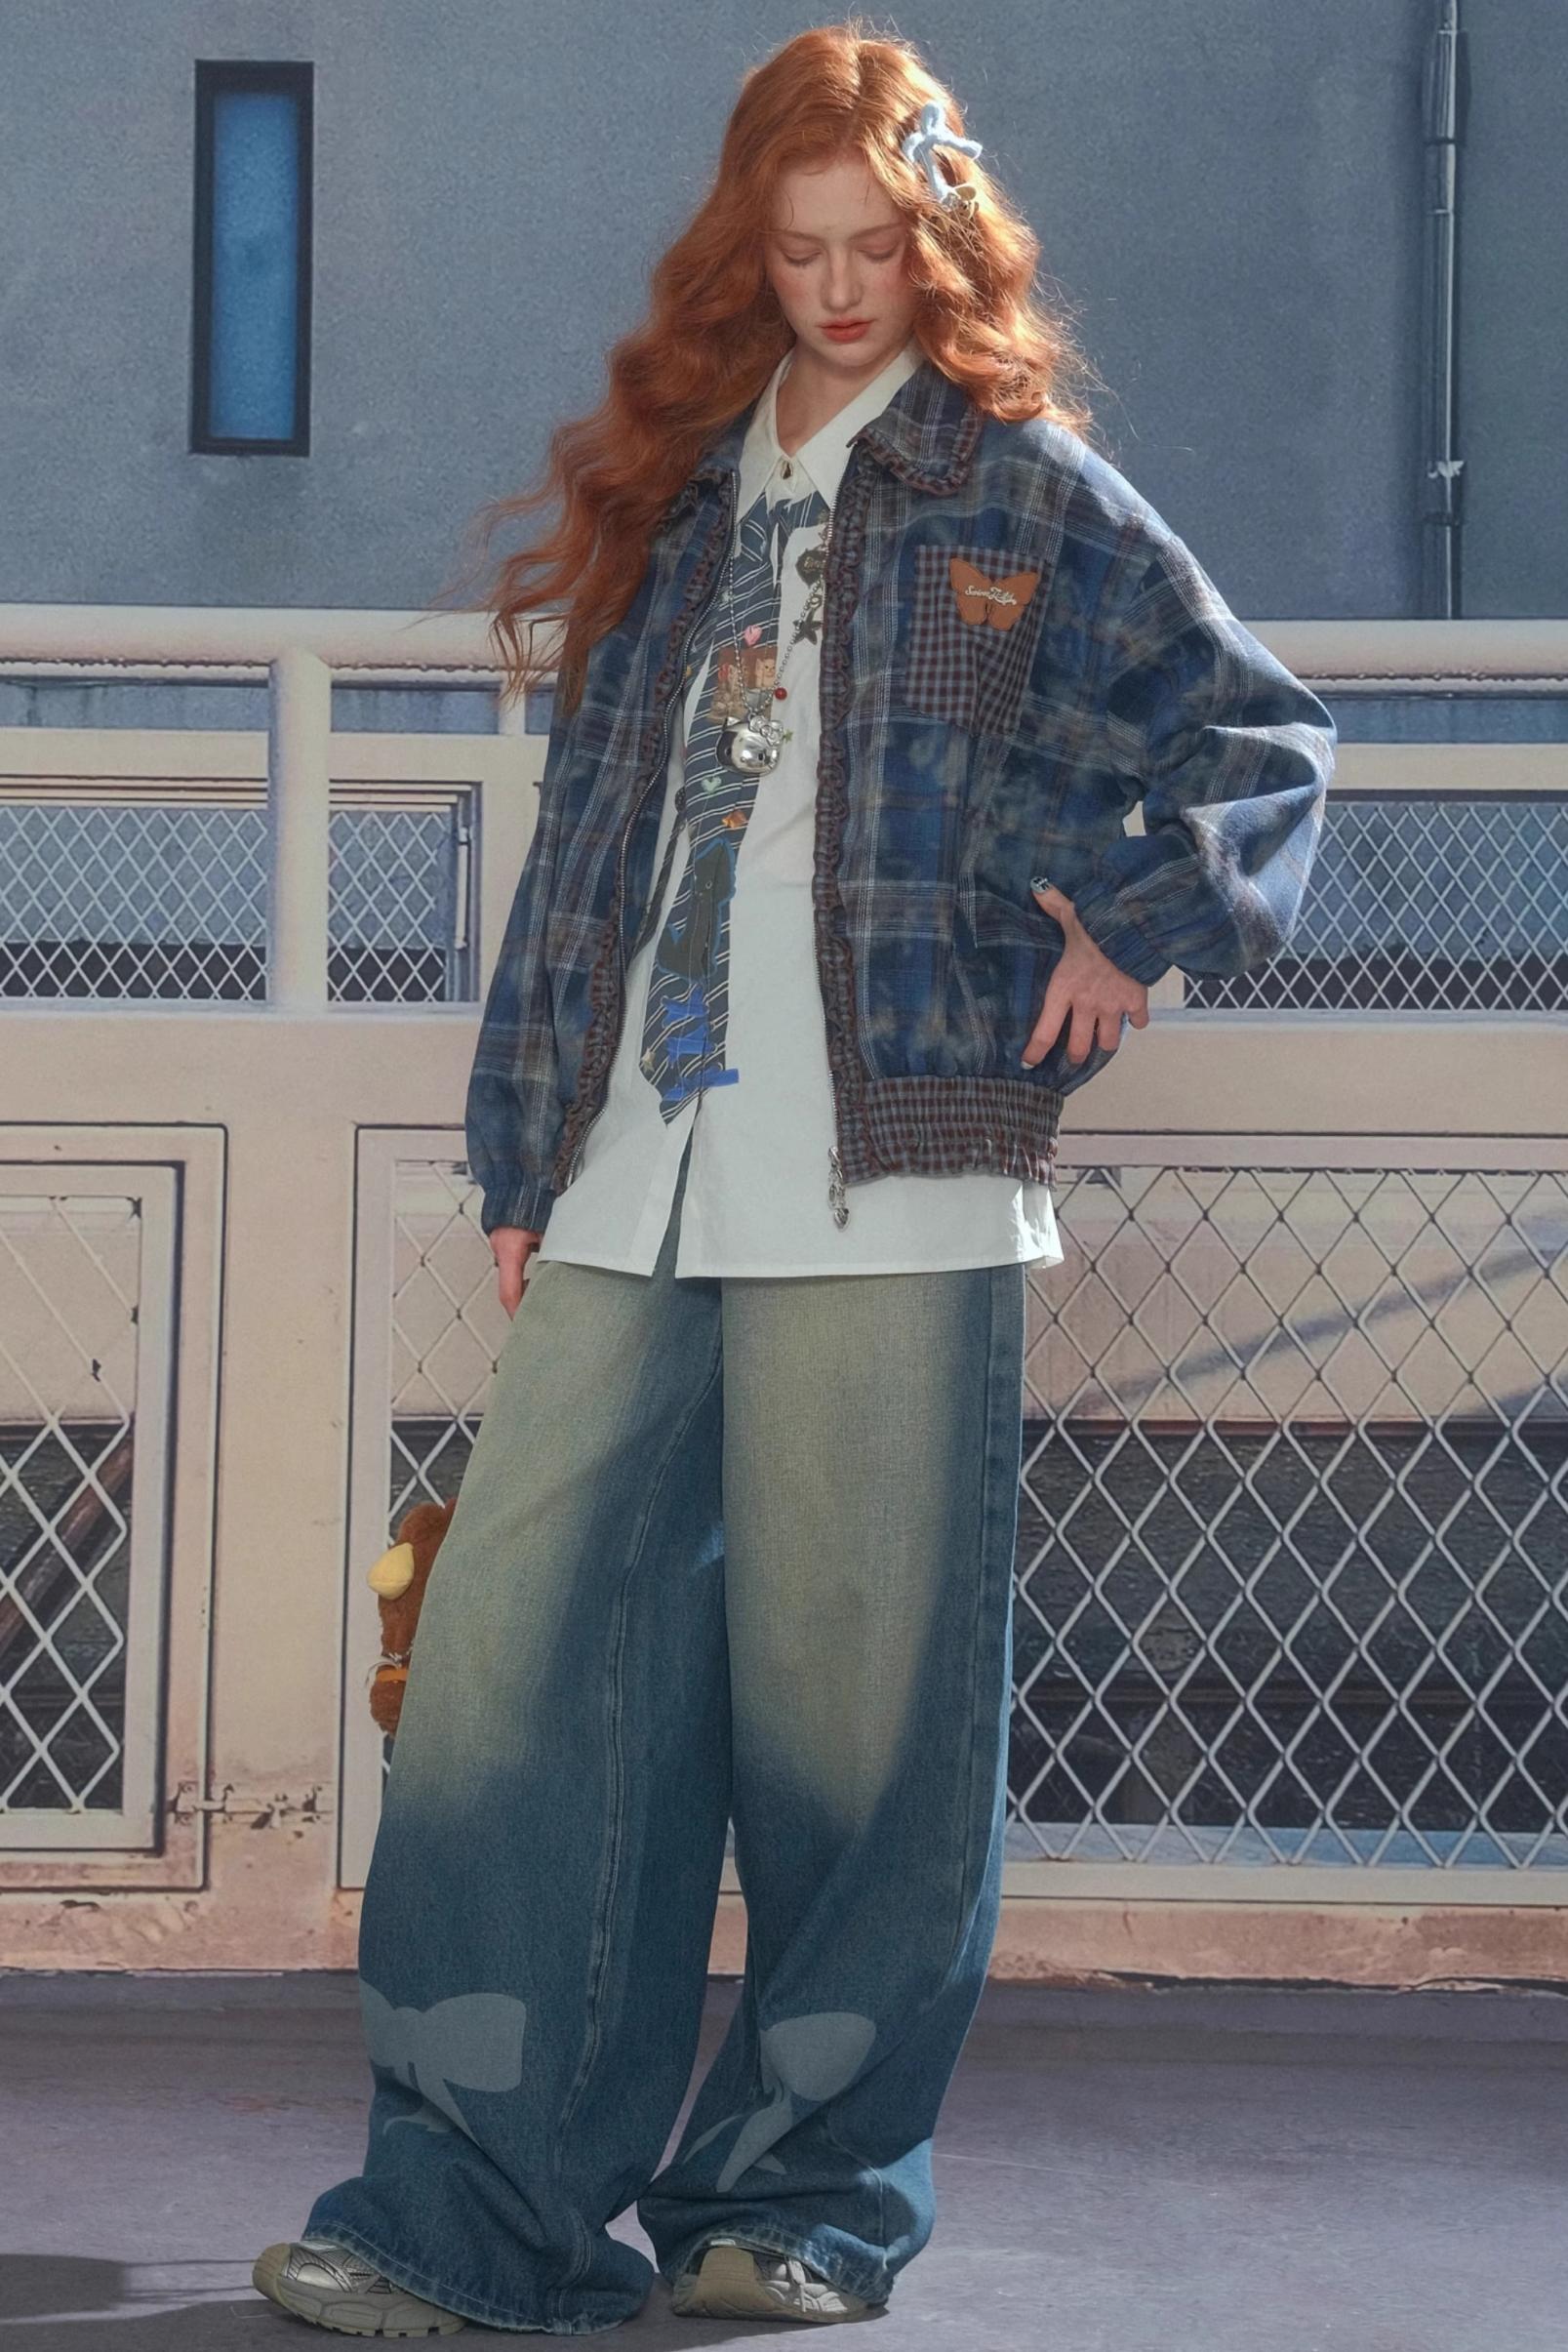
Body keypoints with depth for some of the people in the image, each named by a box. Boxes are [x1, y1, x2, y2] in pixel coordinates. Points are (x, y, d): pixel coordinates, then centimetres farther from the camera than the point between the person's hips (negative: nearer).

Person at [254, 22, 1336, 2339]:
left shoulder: (1025, 491, 8)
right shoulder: (674, 493, 20)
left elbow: (1266, 731, 11)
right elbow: (588, 833, 19)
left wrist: (1135, 916, -6)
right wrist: (523, 1154, 14)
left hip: (889, 1184, -4)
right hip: (629, 1186, 4)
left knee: (856, 1681, -1)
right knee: (519, 1647, -4)